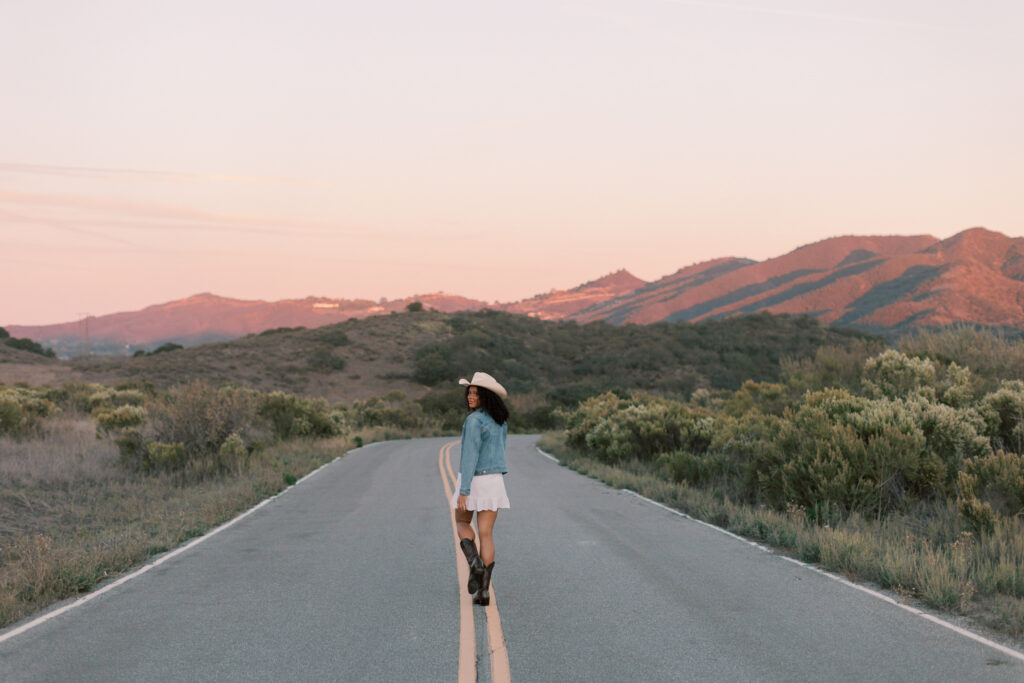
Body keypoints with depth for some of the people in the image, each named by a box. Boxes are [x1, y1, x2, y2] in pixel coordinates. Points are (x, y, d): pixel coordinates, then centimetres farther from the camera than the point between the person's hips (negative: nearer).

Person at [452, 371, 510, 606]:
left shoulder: (474, 420, -18)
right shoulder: (500, 420, 8)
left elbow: (470, 456, -22)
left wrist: (463, 491, -22)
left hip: (473, 479, -5)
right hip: (494, 481, 5)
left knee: (462, 522, 21)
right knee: (486, 534, 7)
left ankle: (474, 562, -5)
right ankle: (484, 590, 1)